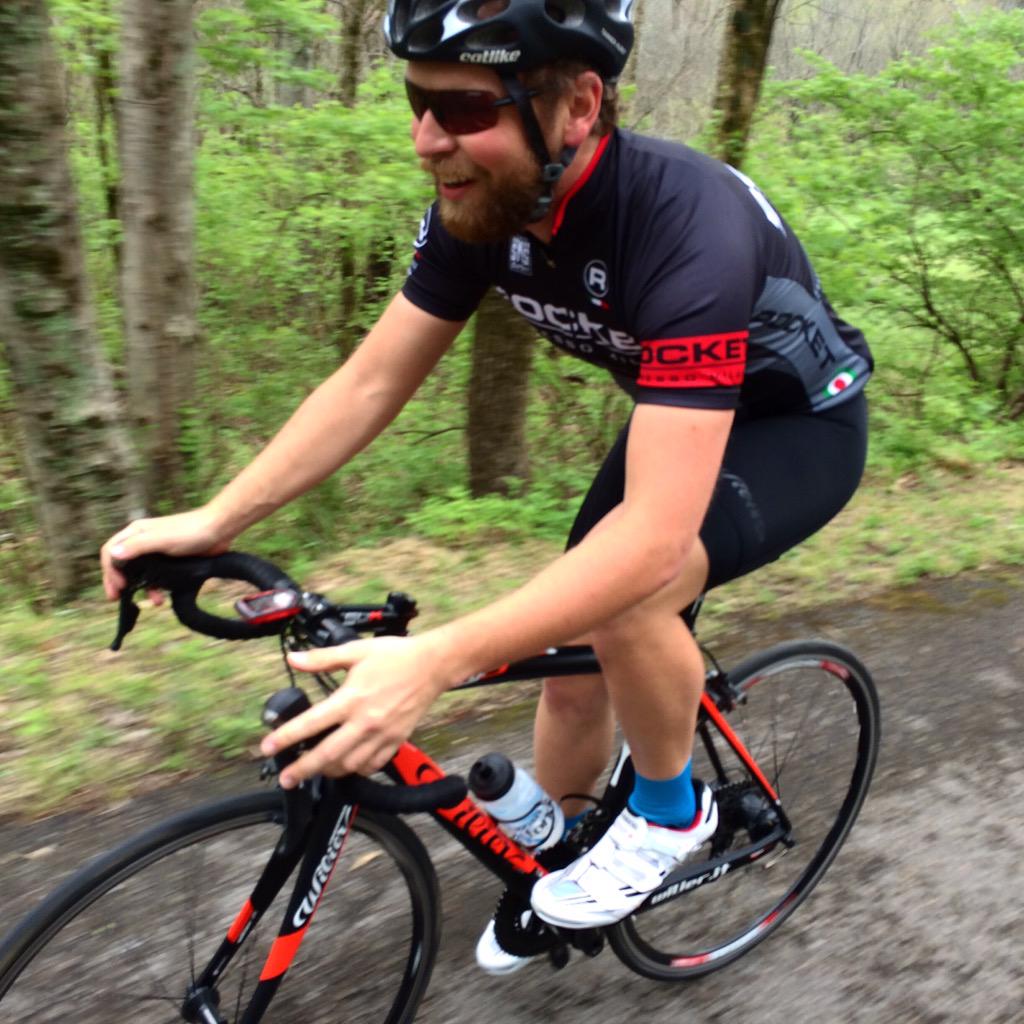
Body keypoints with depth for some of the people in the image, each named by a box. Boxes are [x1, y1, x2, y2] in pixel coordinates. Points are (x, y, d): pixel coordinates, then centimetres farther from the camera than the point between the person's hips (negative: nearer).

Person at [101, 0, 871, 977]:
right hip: (677, 418, 6)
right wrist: (213, 520, -18)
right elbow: (371, 381, -11)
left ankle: (672, 809, -2)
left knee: (625, 595, -34)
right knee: (574, 657, 5)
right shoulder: (480, 209, -18)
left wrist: (432, 662, -51)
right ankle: (549, 871, 34)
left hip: (800, 421, -6)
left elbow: (657, 531, -45)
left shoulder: (686, 226, -39)